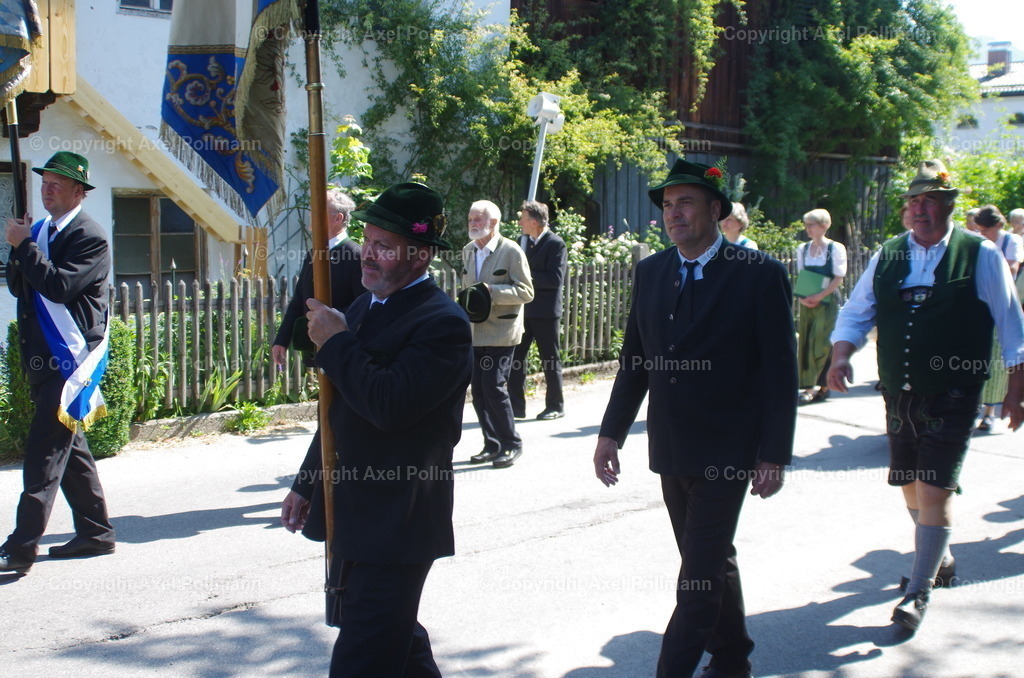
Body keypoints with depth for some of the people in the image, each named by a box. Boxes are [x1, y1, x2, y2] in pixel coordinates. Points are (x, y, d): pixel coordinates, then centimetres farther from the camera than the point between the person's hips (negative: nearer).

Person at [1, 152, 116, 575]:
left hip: (71, 358, -9)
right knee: (69, 447, 14)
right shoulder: (39, 231, 15)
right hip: (44, 360, 9)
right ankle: (95, 533, 23)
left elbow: (60, 286, -22)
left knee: (44, 449, -13)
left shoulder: (89, 237, -10)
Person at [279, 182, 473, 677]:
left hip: (396, 528, -9)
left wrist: (336, 343, -18)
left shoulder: (443, 323, -17)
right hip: (352, 519, 9)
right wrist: (307, 483, 21)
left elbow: (388, 405, -30)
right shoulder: (364, 306, 12)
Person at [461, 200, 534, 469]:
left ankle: (512, 445, 5)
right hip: (476, 332, 6)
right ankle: (492, 446, 18)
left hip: (501, 333, -6)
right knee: (478, 391, 6)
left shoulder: (511, 251, -8)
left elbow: (526, 292, -11)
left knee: (494, 388, -10)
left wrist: (492, 291, -21)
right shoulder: (468, 251, 11)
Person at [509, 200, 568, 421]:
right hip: (523, 309, 7)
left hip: (545, 311, -7)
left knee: (550, 360, 4)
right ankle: (516, 406, 11)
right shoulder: (523, 241, 11)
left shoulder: (556, 244, -11)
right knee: (515, 357, 5)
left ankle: (555, 406, 16)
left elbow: (555, 279, -19)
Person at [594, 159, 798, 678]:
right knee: (711, 562, 19)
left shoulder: (760, 274, -10)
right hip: (670, 450, 6)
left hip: (726, 455, -6)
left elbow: (780, 372, -10)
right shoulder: (650, 271, 6)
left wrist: (775, 455, -12)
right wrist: (612, 432, 4)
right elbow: (635, 359, 10)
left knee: (700, 575, -6)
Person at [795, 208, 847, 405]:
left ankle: (814, 388, -7)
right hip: (807, 302, 5)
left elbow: (838, 278, -8)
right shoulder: (803, 249, 11)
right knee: (805, 343, 4)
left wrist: (818, 297, -17)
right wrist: (803, 297, -5)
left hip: (827, 302, -5)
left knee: (820, 343, -9)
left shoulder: (836, 248, -4)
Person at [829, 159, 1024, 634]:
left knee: (934, 489, -9)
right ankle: (939, 557, 42)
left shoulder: (980, 255, -3)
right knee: (911, 487, 16)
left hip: (952, 395, -5)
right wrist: (841, 356, -9)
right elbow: (857, 311, 10)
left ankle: (919, 592, 1)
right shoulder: (888, 256, 6)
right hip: (900, 394, 5)